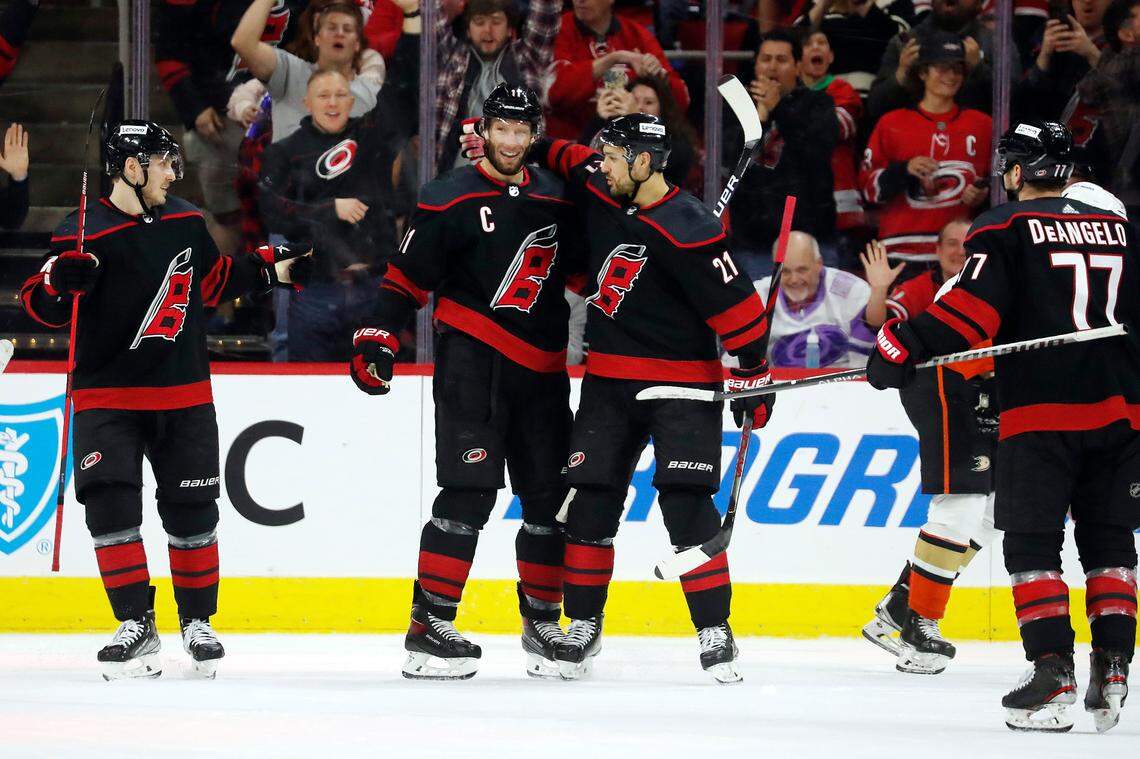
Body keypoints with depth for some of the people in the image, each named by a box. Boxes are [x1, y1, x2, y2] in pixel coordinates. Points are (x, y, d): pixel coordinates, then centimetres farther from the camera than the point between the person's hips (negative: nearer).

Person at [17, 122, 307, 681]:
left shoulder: (184, 222, 7)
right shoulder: (86, 234, -10)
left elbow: (212, 282, 22)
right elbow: (39, 305, -13)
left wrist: (267, 268, 14)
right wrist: (60, 281, -33)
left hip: (183, 394, 4)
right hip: (107, 398, -4)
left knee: (192, 510, 4)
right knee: (110, 503, -15)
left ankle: (197, 620, 20)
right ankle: (136, 624, -7)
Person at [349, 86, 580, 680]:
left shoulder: (555, 199, 12)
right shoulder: (451, 199, -3)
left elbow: (578, 272, 22)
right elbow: (407, 275, -3)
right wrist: (378, 337, -13)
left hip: (540, 367, 6)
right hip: (471, 359, -6)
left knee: (549, 496, 6)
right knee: (469, 492, -15)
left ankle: (542, 624, 19)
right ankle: (429, 627, -13)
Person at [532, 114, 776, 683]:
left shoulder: (687, 231, -20)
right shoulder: (602, 196, 2)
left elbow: (736, 305, -17)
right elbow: (570, 161, 24)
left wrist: (752, 377, -14)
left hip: (681, 385, -7)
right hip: (609, 380, 7)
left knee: (687, 506, -14)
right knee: (588, 502, 2)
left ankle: (715, 633, -9)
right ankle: (583, 627, 14)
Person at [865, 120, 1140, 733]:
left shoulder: (1005, 228, -1)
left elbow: (974, 306, -14)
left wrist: (908, 347, -14)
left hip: (1041, 412, -5)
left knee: (1031, 543, -1)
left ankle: (1054, 675, -12)